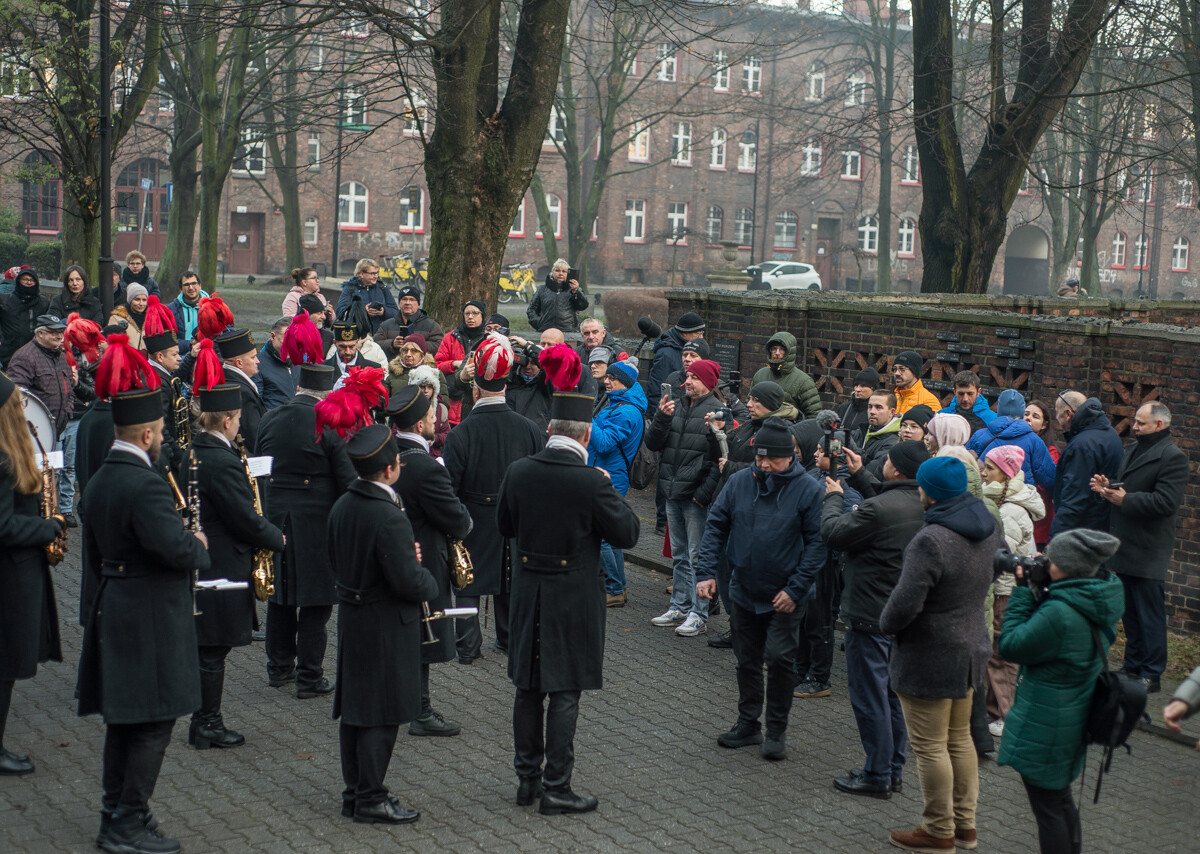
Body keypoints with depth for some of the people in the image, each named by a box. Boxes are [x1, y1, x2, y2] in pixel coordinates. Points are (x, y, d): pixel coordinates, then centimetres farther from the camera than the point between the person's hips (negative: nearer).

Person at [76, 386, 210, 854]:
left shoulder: (98, 482, 9)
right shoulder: (146, 485, -21)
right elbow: (175, 548, -27)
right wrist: (200, 545, -7)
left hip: (113, 609, 9)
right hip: (152, 618, -9)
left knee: (123, 720, 16)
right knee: (152, 724, -1)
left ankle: (115, 814, 24)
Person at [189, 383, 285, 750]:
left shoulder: (192, 452, 7)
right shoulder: (223, 462, -22)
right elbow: (245, 519, -19)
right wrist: (277, 538, -2)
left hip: (196, 563, 9)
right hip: (222, 566, -9)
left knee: (208, 648, 17)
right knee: (214, 650, 1)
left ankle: (204, 720, 25)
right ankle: (208, 725, 9)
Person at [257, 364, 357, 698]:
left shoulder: (269, 419, 1)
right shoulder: (330, 425, -14)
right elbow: (347, 480, -12)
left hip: (274, 517, 5)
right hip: (316, 520, -5)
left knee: (280, 595, 17)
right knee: (315, 599, 3)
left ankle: (279, 667, 28)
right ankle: (309, 677, 6)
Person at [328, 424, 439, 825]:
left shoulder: (342, 506, 2)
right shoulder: (388, 516, -25)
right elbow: (408, 581, -26)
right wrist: (429, 581, -3)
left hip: (351, 619, 9)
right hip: (386, 626, -9)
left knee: (354, 709, 15)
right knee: (381, 714, 1)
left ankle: (354, 792, 25)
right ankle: (370, 799, 7)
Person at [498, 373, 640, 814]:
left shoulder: (518, 472, -5)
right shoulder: (591, 482, -19)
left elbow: (504, 525, 9)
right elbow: (627, 533, -10)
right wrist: (610, 494, 4)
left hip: (528, 591, 5)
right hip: (574, 595, -4)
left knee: (528, 687, 15)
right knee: (565, 692, 3)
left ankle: (527, 777, 25)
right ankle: (556, 787, 7)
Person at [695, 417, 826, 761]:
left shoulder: (807, 489, -13)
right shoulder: (740, 481, -3)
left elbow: (816, 543, -11)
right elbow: (715, 525, 3)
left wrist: (796, 589, -16)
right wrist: (706, 571, -6)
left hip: (784, 597, -4)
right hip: (744, 591, 4)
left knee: (779, 658, -9)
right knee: (747, 660, 14)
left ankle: (776, 731, 6)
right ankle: (748, 724, 28)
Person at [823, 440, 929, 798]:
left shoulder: (879, 509, -25)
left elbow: (834, 533, -15)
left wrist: (834, 497, 1)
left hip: (870, 617, -9)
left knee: (869, 695, 1)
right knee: (893, 693, 18)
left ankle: (877, 775, 7)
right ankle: (894, 768, 27)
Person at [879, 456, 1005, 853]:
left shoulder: (931, 541, -27)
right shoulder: (989, 528, 0)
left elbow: (905, 604, -29)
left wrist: (887, 623, -8)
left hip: (929, 656, -9)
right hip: (971, 647, 9)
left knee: (930, 747, 4)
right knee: (959, 739, 20)